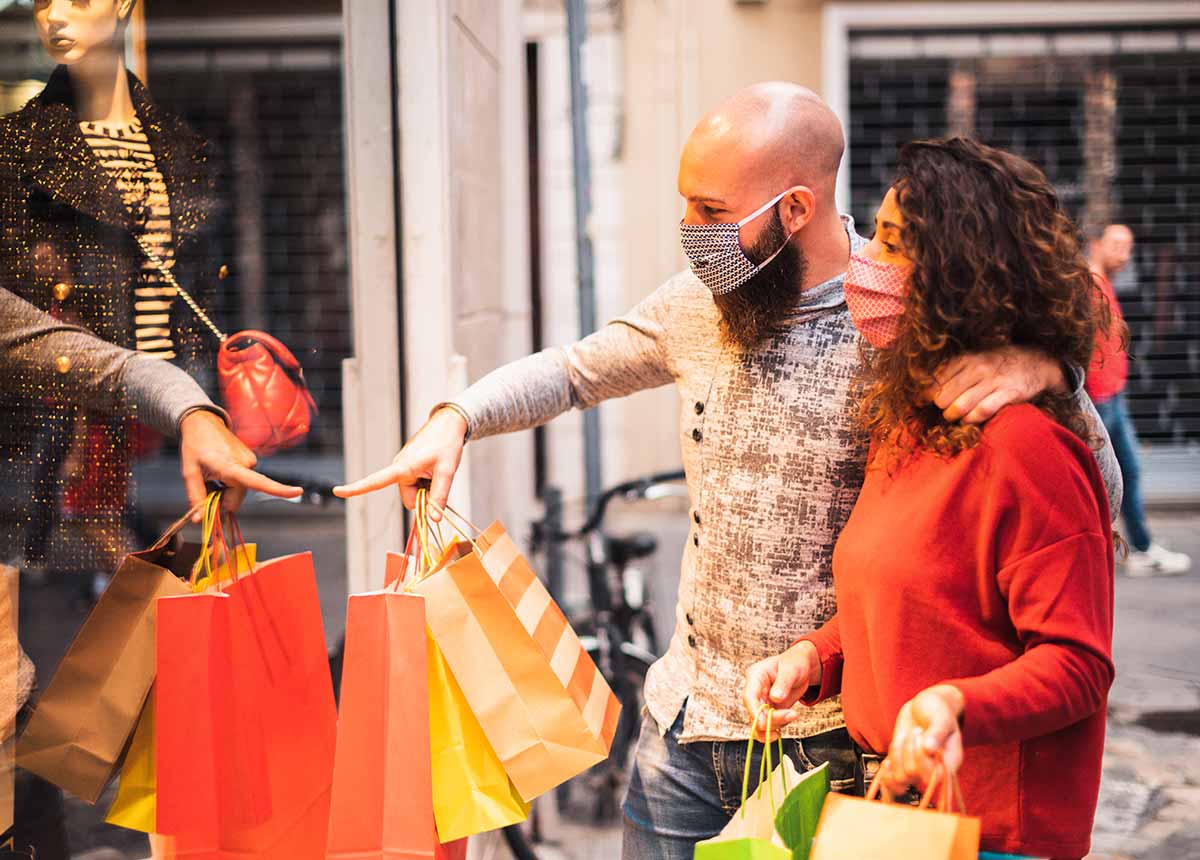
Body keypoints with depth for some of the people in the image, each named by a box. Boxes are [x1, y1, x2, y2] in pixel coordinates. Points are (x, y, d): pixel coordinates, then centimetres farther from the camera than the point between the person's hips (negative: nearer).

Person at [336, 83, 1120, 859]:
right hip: (687, 717, 5)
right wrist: (457, 418, 1)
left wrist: (1040, 365, -32)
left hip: (834, 744, -4)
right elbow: (575, 371, 19)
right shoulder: (697, 304, 1)